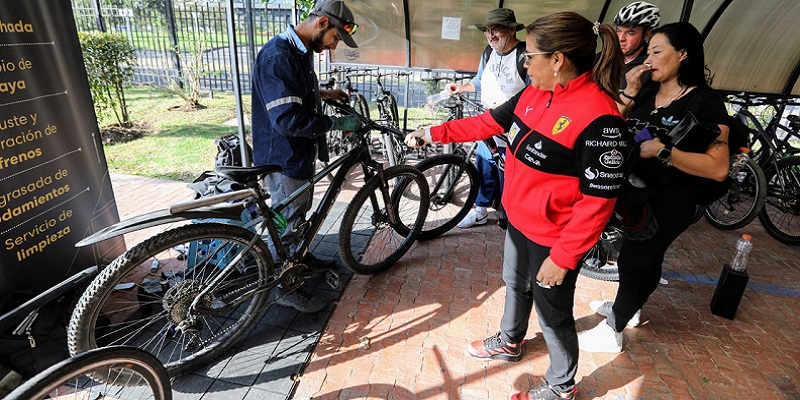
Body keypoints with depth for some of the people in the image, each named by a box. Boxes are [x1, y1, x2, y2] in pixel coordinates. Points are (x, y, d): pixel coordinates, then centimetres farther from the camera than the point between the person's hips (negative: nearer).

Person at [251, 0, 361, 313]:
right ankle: (285, 289, 22)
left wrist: (323, 94, 11)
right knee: (287, 222, 4)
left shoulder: (301, 52, 7)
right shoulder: (277, 57, -26)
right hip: (284, 157, -10)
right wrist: (338, 123, -27)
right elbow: (288, 119, -32)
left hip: (301, 152, 10)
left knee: (301, 212, 25)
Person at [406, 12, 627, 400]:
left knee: (553, 313, 12)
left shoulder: (599, 117, -27)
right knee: (515, 284, 28)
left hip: (553, 238, -8)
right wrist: (433, 133, 8)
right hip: (517, 219, 8)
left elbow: (598, 200, -25)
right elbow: (490, 121, 8)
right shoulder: (535, 93, -2)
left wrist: (562, 257, -21)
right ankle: (508, 343, 56)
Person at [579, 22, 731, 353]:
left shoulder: (705, 103, -16)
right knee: (644, 256, 23)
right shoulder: (646, 93, 3)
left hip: (669, 202, -6)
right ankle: (628, 307, 44)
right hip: (635, 191, 6)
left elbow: (718, 168, -23)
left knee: (634, 260, 3)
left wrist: (662, 150, -29)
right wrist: (629, 93, -9)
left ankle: (611, 332, 21)